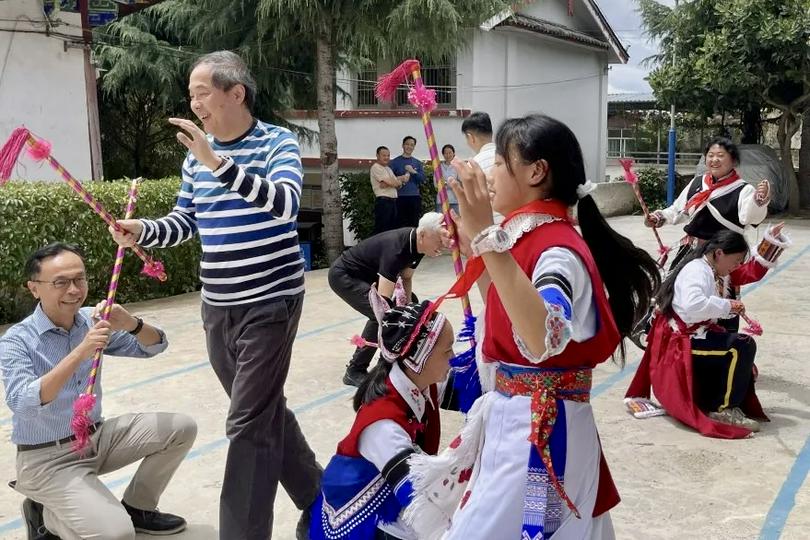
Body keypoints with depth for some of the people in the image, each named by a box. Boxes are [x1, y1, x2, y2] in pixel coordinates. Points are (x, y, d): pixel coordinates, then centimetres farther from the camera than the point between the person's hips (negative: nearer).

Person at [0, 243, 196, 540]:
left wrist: (130, 323, -23)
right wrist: (80, 352, -39)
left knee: (182, 429, -1)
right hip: (47, 459, -6)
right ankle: (44, 516, 5)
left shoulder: (91, 321, -2)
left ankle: (136, 508, 15)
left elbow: (154, 346, 0)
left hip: (97, 437, 7)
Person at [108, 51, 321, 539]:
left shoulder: (278, 142, -9)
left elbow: (286, 204, -27)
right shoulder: (197, 154, 9)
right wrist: (142, 232, -4)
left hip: (270, 302, -7)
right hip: (217, 307, 7)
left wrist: (218, 162, -34)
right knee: (265, 410, 16)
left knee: (250, 424, -6)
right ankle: (317, 496, 35)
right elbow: (185, 222, 15)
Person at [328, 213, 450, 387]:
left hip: (365, 275, 10)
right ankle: (354, 372, -11)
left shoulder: (415, 243, -10)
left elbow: (406, 277, 6)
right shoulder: (396, 250, -35)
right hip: (343, 275, -10)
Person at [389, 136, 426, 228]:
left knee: (414, 223, 2)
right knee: (401, 224, -3)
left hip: (415, 196, 3)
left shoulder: (417, 163, 15)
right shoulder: (395, 161, 6)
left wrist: (413, 172, -10)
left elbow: (422, 178, 3)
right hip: (400, 197, -3)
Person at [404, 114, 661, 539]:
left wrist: (487, 236, -44)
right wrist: (474, 244, 18)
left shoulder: (558, 250, -21)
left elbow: (544, 340, -42)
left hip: (539, 429, -10)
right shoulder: (531, 238, 8)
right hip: (512, 419, 10)